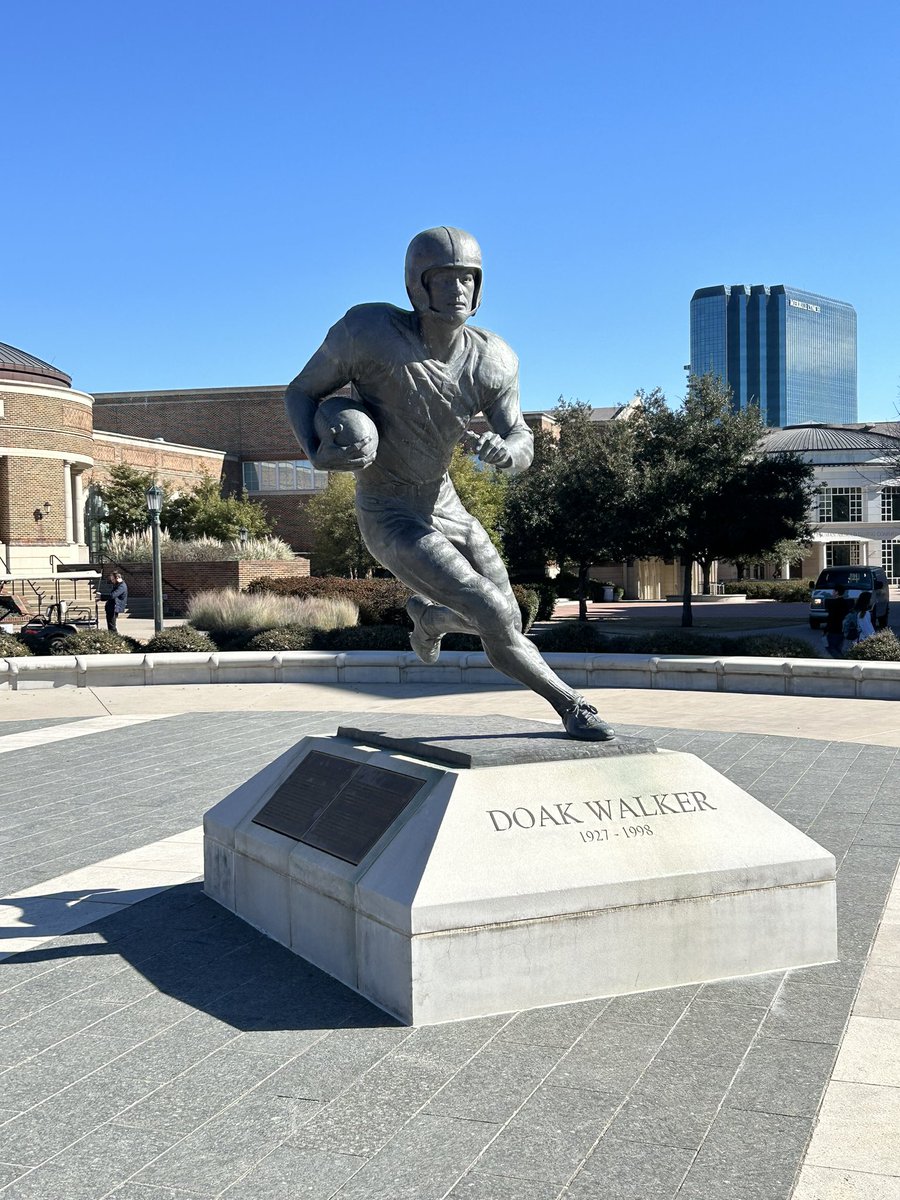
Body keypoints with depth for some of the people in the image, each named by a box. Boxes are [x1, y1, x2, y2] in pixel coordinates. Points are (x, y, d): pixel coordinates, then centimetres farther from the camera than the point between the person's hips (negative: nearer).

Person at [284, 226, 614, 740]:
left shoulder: (493, 361, -10)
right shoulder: (370, 331, -22)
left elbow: (523, 445, -4)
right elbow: (302, 392, -9)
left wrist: (505, 450, -29)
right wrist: (320, 454, -29)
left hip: (444, 504, 6)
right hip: (389, 518, -6)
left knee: (508, 626, 13)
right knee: (495, 616, -19)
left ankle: (429, 617, 45)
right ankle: (570, 704, 5)